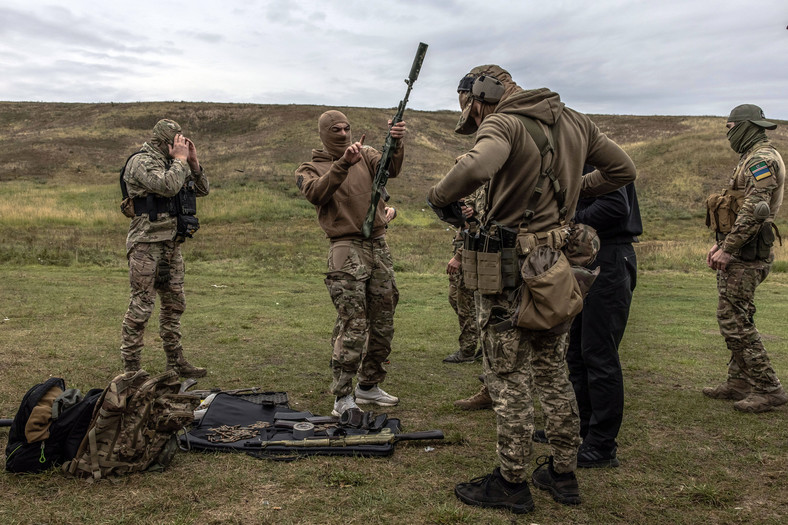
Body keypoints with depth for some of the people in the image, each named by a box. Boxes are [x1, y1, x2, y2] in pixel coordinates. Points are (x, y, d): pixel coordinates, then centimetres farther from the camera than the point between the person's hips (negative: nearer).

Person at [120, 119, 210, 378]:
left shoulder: (170, 163, 16)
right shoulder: (141, 162, -10)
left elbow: (202, 190, 17)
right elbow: (168, 186, -26)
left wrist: (193, 161, 5)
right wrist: (180, 159, -12)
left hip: (171, 243, 9)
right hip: (147, 244, -9)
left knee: (174, 303, 13)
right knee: (141, 306, -6)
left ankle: (175, 361, 23)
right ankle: (130, 368, 3)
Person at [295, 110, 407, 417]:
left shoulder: (365, 155, 16)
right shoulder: (310, 169, 7)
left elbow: (390, 169, -5)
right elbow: (316, 194, -17)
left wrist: (397, 144, -25)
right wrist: (343, 164, -28)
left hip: (378, 245, 5)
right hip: (346, 249, -5)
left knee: (383, 323, 10)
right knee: (353, 325, -13)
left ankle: (369, 386, 25)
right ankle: (342, 398, -4)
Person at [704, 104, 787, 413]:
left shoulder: (761, 159, -12)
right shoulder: (751, 159, 21)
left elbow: (755, 210, -23)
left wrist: (727, 249, -22)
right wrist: (720, 244, 18)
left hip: (746, 254, -11)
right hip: (739, 252, 11)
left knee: (733, 319, -11)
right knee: (734, 318, 13)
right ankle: (740, 382, 20)